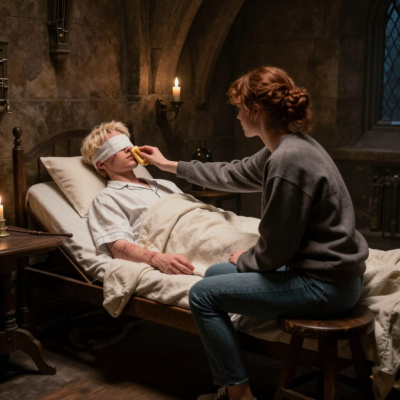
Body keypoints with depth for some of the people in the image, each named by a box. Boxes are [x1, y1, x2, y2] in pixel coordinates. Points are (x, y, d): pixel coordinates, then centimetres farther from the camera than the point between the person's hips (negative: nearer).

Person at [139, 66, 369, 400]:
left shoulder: (287, 161, -25)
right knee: (216, 274, 18)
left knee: (203, 295, -4)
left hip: (325, 285, -10)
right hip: (331, 270, 10)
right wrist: (170, 165, 31)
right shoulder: (287, 147, 7)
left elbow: (274, 252, -20)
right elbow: (231, 175, 22)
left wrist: (244, 261, 2)